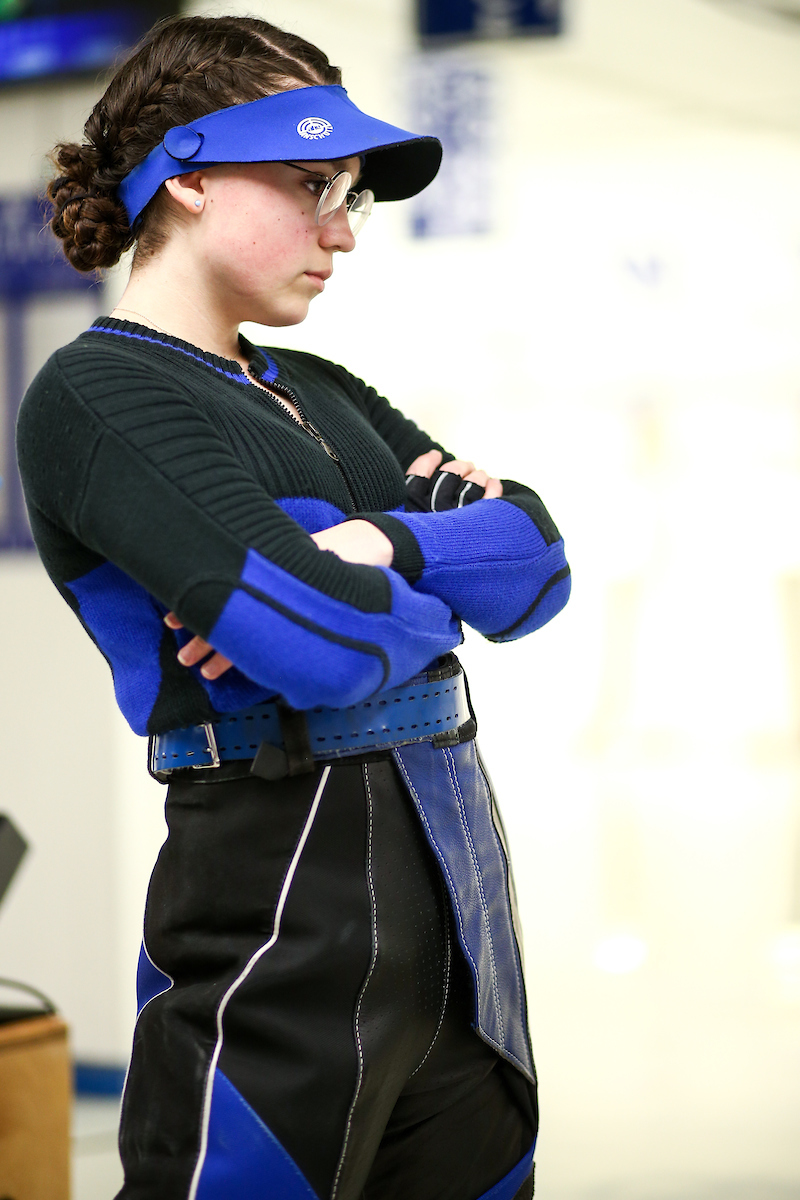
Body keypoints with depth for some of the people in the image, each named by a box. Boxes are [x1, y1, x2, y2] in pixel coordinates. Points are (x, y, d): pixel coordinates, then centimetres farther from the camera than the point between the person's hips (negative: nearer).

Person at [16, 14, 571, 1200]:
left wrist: (384, 544, -12)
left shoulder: (320, 392, 17)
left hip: (454, 883, 8)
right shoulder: (98, 392, -9)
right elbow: (327, 638, -22)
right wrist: (436, 590, -2)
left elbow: (534, 560, 5)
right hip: (290, 899, -8)